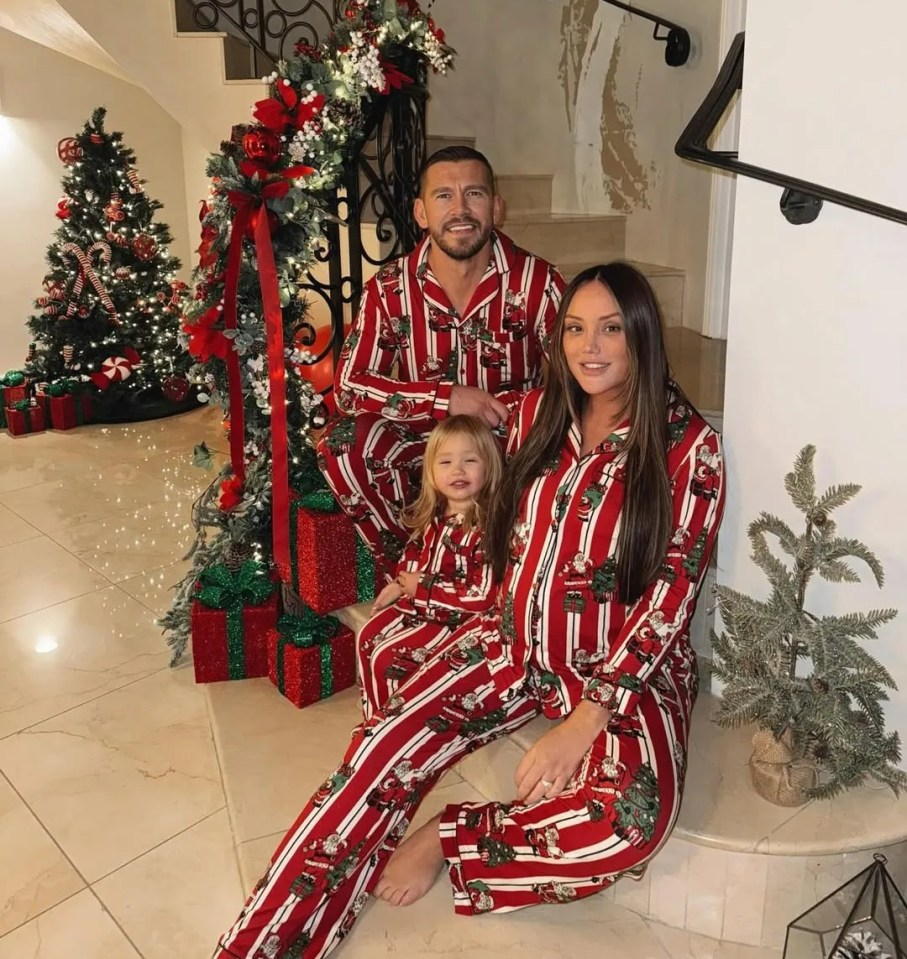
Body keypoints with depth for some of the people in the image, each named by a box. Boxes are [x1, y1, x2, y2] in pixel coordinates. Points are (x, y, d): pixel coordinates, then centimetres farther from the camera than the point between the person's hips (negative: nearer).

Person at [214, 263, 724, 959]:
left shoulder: (688, 445, -10)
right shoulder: (539, 413, 4)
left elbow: (671, 594, -14)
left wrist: (585, 719, -19)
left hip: (629, 666, -3)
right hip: (516, 644, 3)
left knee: (631, 819, -32)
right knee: (385, 745, -18)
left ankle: (442, 842, -11)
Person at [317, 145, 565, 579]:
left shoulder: (538, 282, -10)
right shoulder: (390, 287, -6)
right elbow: (348, 385, -10)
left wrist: (493, 409, -28)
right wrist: (446, 399, -22)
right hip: (423, 441, 1)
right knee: (341, 443, -25)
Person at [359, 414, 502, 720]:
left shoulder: (487, 526, -25)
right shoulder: (434, 516, 0)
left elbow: (482, 597, -27)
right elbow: (414, 552, 21)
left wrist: (421, 587, -19)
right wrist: (401, 584, 0)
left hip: (455, 618, -8)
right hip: (417, 603, 8)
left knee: (387, 656, -12)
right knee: (368, 637, 9)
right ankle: (373, 717, 25)